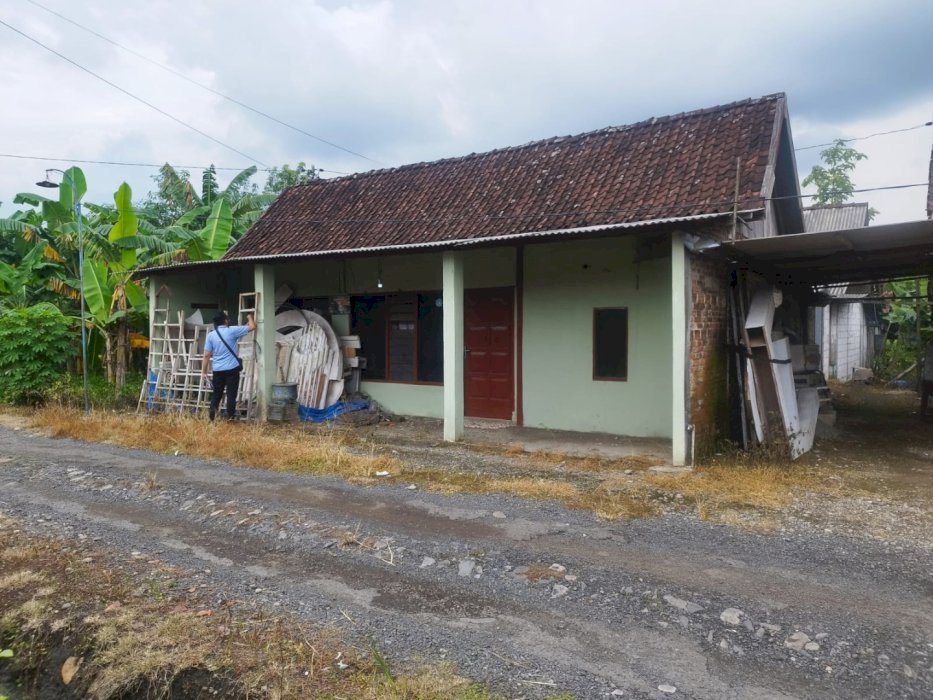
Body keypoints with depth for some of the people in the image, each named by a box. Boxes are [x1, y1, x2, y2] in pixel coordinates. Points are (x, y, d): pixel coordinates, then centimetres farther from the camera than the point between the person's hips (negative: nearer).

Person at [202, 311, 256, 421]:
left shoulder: (211, 335, 4)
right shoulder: (232, 330, -6)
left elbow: (207, 355, 1)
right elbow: (252, 327, -1)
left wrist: (204, 371, 7)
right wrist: (250, 317, 18)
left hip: (217, 370, 3)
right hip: (232, 369, -3)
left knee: (217, 393, 16)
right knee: (231, 393, 3)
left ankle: (212, 411, 6)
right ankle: (230, 416, 5)